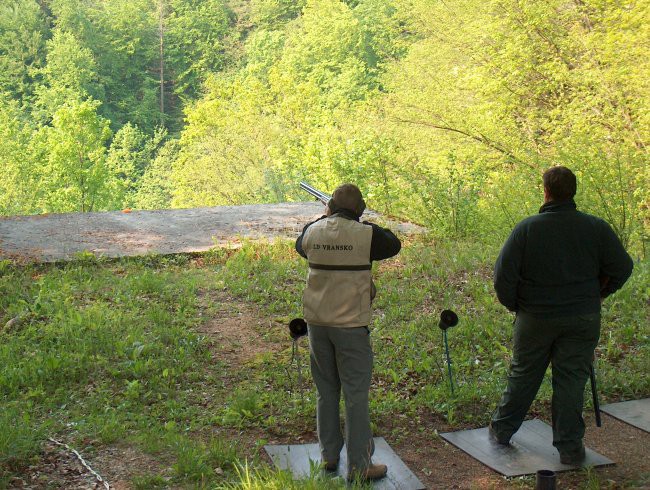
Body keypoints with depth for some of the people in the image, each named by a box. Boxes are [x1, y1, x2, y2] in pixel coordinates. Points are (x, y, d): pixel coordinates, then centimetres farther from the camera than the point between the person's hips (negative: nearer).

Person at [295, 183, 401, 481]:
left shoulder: (312, 231, -1)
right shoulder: (366, 234, -13)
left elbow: (300, 247, 22)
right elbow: (394, 245, 7)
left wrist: (324, 219, 29)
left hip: (317, 322, 4)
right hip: (351, 324, -4)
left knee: (326, 391, 17)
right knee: (356, 395, 3)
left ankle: (328, 456, 26)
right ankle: (359, 466, 8)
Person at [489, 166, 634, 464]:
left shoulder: (527, 228, -10)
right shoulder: (596, 228, -6)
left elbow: (503, 275, -10)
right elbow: (622, 267, 1)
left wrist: (513, 305, 7)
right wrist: (601, 293, 17)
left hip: (535, 318, 0)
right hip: (583, 319, 0)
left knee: (523, 375, 15)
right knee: (571, 380, 7)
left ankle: (501, 431, 29)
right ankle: (569, 448, 11)